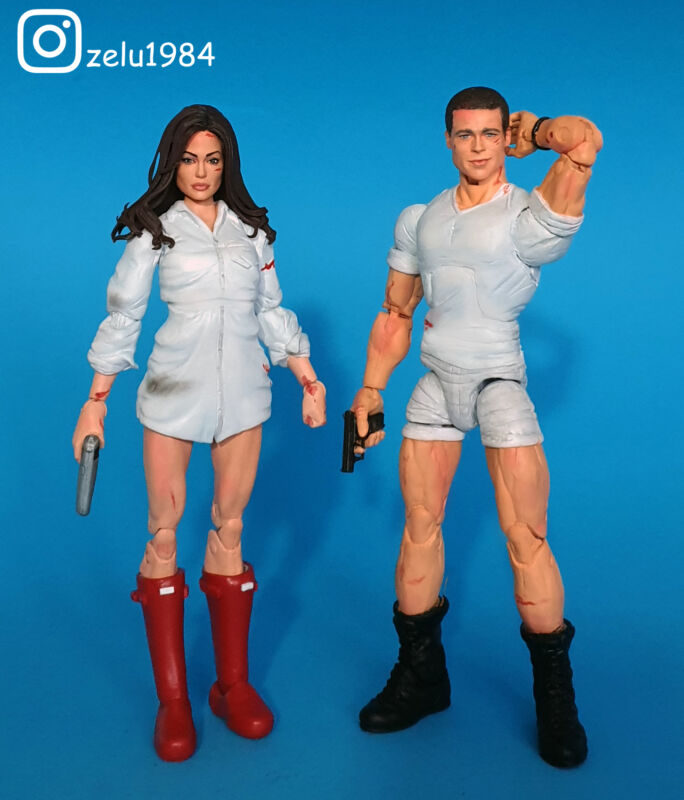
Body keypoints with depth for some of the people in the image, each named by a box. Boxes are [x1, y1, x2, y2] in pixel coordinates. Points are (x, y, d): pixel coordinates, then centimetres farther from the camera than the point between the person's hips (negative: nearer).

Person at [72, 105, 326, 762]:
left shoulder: (251, 227, 12)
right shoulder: (153, 229, 4)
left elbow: (272, 311, 16)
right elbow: (122, 315, 3)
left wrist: (306, 375, 10)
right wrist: (96, 400, 0)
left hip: (242, 391, 2)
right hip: (174, 390, -2)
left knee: (229, 527, 6)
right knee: (164, 533, -1)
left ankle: (232, 684, 18)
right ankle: (172, 700, 11)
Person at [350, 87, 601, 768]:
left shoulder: (526, 219, -7)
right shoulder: (419, 220, 10)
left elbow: (584, 140, -26)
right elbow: (395, 315, 16)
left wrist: (531, 132, -4)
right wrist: (370, 392, 13)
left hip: (499, 383, -4)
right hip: (435, 385, 5)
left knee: (527, 541, -7)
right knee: (418, 526, 6)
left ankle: (555, 697, 13)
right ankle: (420, 674, 24)